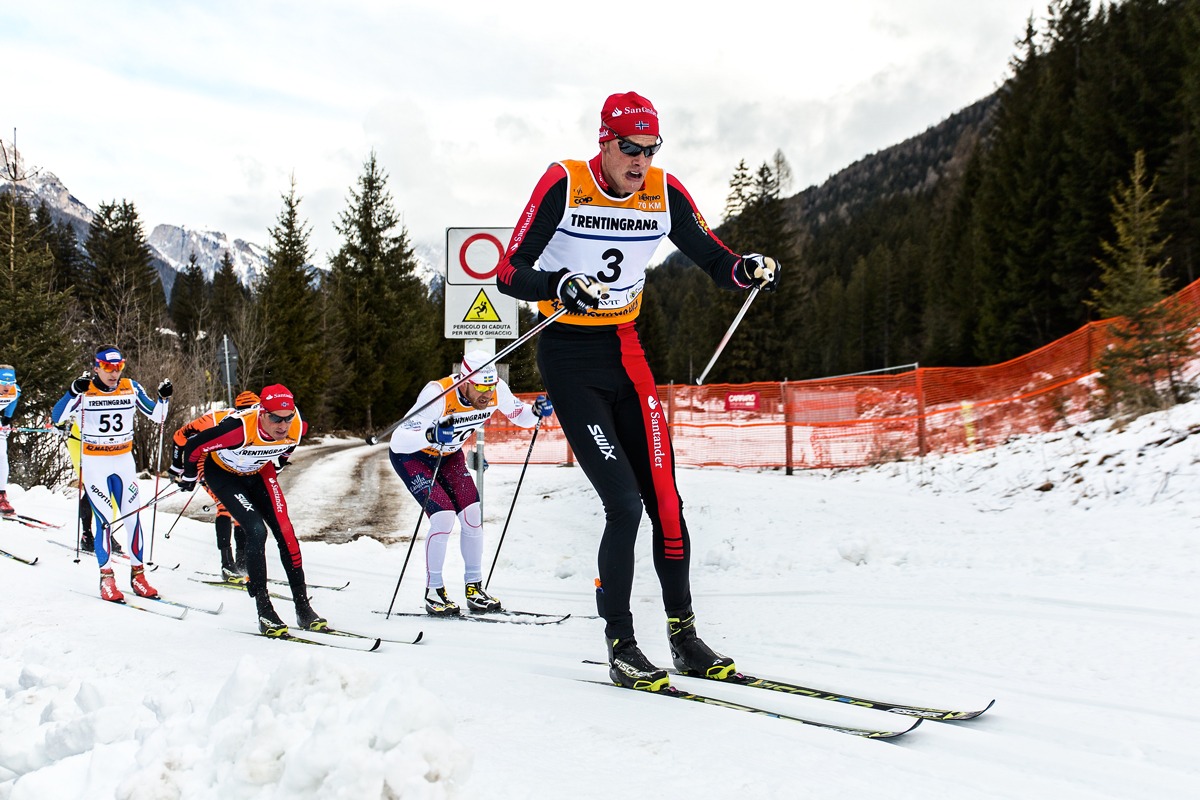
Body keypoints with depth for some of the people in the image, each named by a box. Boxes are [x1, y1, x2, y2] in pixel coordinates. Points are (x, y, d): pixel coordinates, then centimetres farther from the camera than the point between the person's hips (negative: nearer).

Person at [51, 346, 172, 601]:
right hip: (94, 464, -3)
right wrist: (74, 391, -29)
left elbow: (157, 416, 7)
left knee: (133, 517, 0)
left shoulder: (131, 388, 1)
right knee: (106, 519, -10)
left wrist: (164, 398, -11)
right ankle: (106, 578, 1)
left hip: (124, 462, 3)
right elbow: (57, 418, -17)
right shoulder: (84, 390, -8)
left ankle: (138, 574, 11)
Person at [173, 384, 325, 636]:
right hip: (221, 471, -5)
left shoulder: (296, 428, -26)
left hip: (258, 472, 5)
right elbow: (194, 446, -26)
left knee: (285, 532, -7)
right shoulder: (240, 429, -41)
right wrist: (189, 478, -8)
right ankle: (264, 612, -14)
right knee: (257, 530, -21)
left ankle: (303, 608, 0)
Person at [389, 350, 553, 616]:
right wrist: (431, 435, -60)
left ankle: (474, 588, 11)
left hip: (448, 454, 6)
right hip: (409, 455, -6)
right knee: (444, 516, -18)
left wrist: (537, 411, -25)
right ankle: (433, 591, -1)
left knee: (473, 514, -5)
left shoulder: (497, 390, -22)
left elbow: (520, 416, -3)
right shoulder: (439, 394, -39)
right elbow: (399, 440, -42)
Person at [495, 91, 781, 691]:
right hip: (571, 361, -5)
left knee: (664, 499, 2)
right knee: (624, 505, -12)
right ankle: (621, 647, 1)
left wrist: (749, 270, -18)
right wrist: (561, 286, -33)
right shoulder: (563, 184, -13)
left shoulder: (664, 193, 0)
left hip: (627, 355, 5)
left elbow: (715, 262, 5)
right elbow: (510, 273, -13)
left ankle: (684, 635, 15)